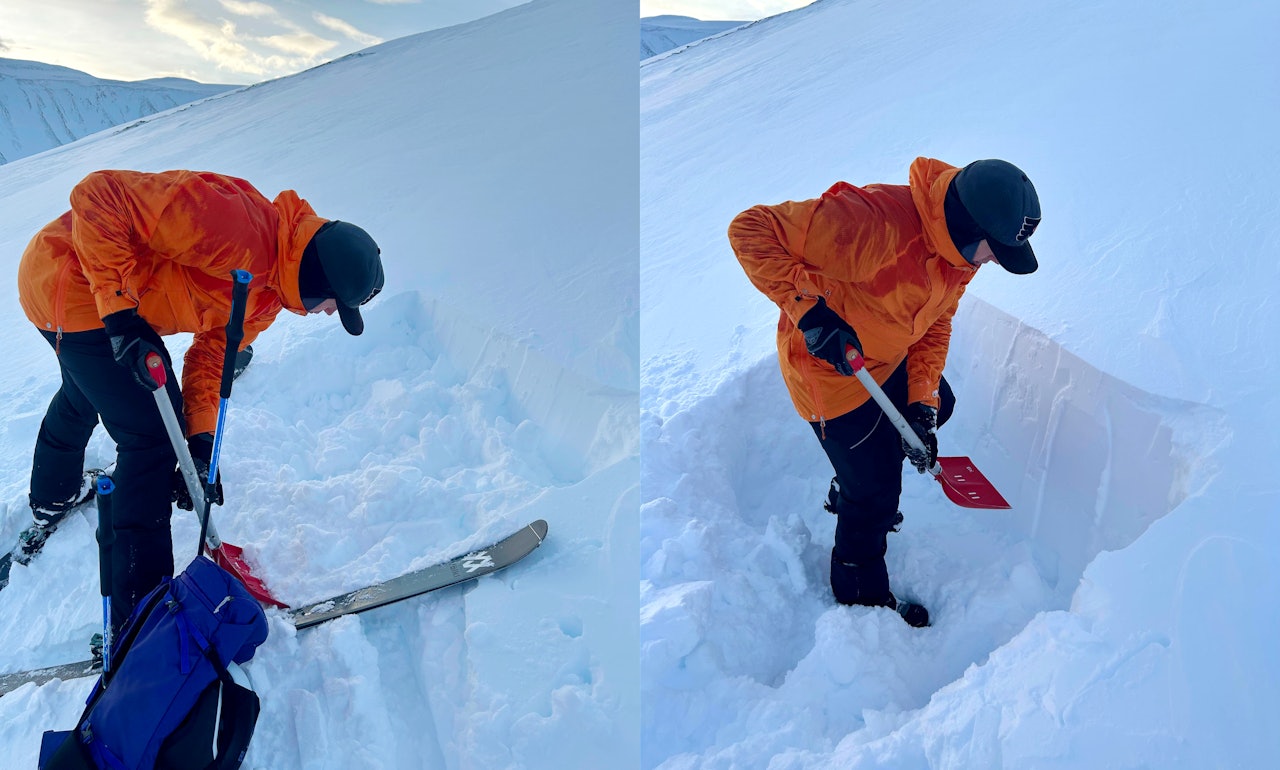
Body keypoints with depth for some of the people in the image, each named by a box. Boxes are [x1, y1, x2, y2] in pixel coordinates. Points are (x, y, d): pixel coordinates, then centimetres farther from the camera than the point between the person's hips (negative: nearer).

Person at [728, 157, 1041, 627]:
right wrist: (807, 308, -37)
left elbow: (935, 322, 3)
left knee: (939, 406, 30)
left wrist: (922, 402, -6)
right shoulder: (875, 224, -38)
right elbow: (751, 230, -34)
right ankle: (862, 596, 33)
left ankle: (851, 491, 48)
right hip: (830, 369, -8)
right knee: (875, 496, 3)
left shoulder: (961, 246, -10)